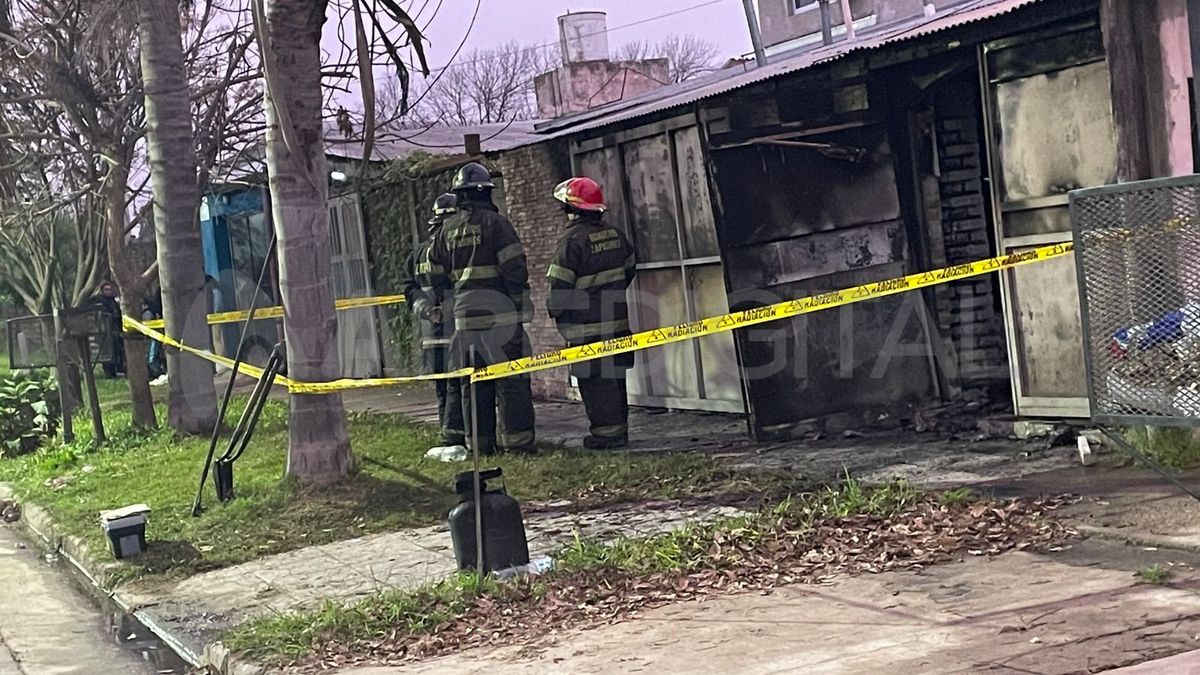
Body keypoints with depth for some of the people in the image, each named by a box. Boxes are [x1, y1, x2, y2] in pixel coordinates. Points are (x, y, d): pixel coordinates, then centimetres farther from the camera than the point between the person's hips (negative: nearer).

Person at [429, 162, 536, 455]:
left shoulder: (448, 229, 10)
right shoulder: (495, 222, -7)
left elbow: (436, 270, 17)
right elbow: (515, 267, -12)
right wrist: (520, 306, -5)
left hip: (464, 314, 5)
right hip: (500, 313, -5)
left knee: (473, 382, 10)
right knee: (511, 381, -1)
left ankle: (480, 442, 13)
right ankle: (516, 440, -3)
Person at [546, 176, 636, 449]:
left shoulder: (573, 240, -16)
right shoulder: (615, 235, 7)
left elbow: (559, 285, -15)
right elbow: (628, 269, 19)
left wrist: (555, 312, 1)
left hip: (585, 327, -7)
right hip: (617, 322, 7)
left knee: (594, 380, -3)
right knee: (614, 376, 14)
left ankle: (606, 431, -3)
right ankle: (619, 430, 19)